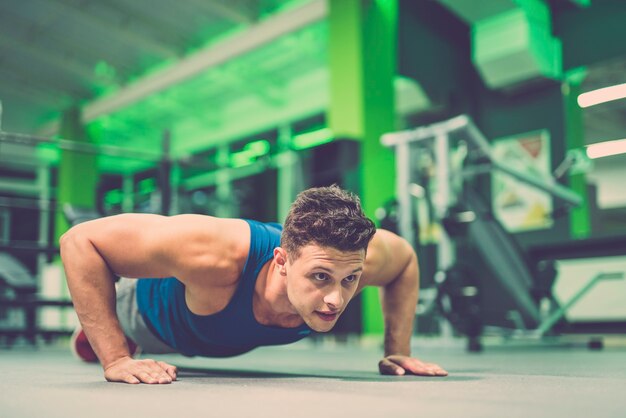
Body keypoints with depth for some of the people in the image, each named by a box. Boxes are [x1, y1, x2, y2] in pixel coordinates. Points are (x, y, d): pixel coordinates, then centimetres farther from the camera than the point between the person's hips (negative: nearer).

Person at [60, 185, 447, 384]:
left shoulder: (354, 256, -40)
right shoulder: (219, 255, -54)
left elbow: (405, 257, -14)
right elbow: (81, 240, -45)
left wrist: (399, 350, -19)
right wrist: (115, 359, -47)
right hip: (155, 310, -4)